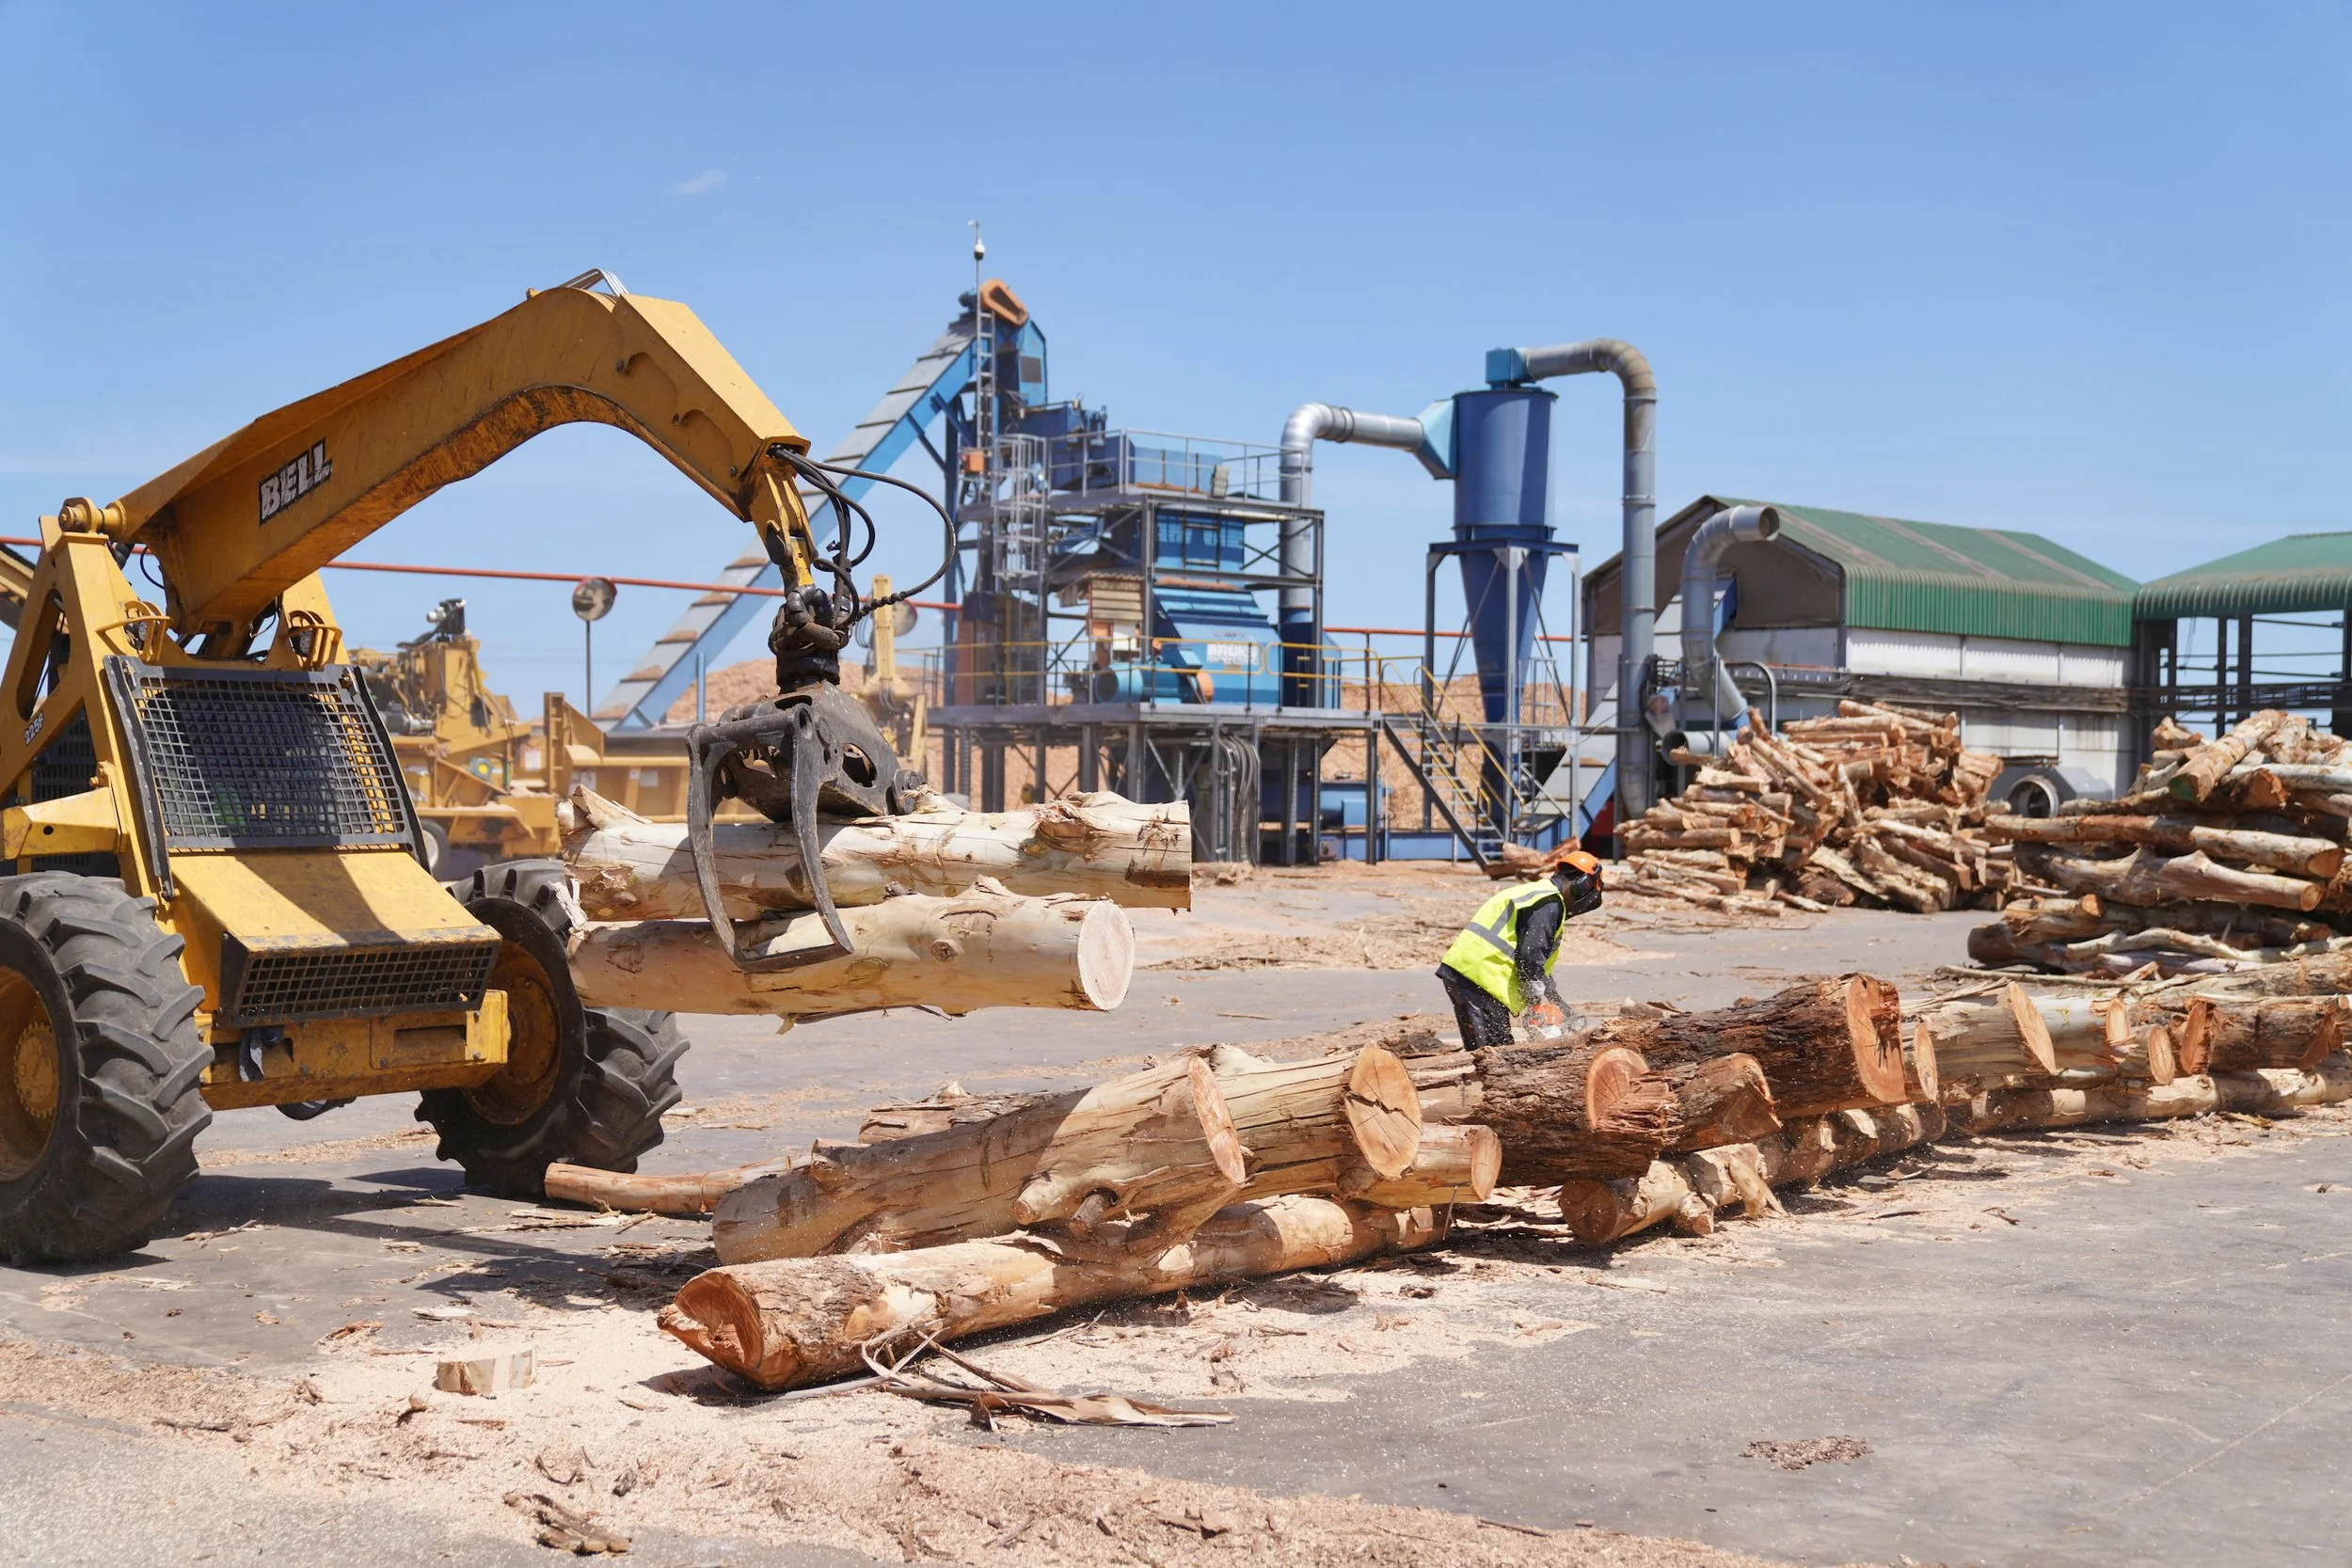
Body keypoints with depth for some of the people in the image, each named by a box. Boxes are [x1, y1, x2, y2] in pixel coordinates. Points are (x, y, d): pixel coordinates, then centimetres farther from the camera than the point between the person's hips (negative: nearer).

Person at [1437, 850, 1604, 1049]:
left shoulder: (1534, 892, 24)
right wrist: (1539, 1001, -4)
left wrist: (1556, 1002, 25)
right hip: (1482, 977, -10)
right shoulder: (1549, 904, -7)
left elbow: (1539, 959, 29)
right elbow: (1531, 956, -16)